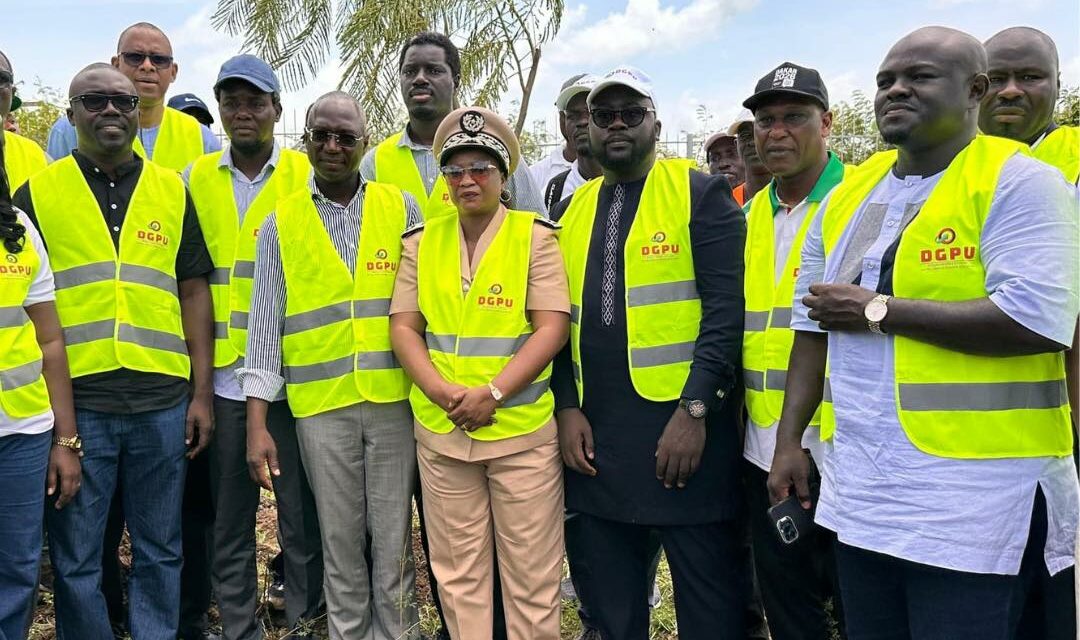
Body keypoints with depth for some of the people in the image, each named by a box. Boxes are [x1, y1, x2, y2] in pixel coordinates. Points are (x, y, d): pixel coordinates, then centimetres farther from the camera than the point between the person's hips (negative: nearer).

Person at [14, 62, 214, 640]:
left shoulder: (171, 189, 9)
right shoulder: (37, 192, 5)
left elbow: (193, 291, 8)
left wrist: (202, 392, 3)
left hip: (163, 400, 2)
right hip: (75, 402, -1)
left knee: (160, 551, 13)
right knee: (75, 559, 9)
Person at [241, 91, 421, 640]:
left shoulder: (400, 207, 4)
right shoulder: (281, 224, 4)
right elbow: (264, 326, 2)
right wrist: (256, 425, -3)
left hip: (394, 399, 0)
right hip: (321, 407, 0)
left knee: (393, 540, 7)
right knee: (340, 542, 10)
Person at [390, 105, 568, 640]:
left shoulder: (536, 236, -1)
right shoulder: (420, 243, 8)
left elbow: (552, 327, -9)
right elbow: (403, 326, 5)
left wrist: (493, 392, -18)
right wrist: (441, 390, -12)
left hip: (523, 430, -3)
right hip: (440, 431, 3)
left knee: (531, 570, 6)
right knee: (457, 570, 13)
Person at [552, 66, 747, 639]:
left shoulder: (701, 194, -1)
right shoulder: (569, 212, 14)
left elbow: (726, 308, -10)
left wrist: (694, 411, -18)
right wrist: (567, 408, 0)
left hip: (686, 426, -4)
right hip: (593, 436, 5)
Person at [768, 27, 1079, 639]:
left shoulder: (1018, 181, -8)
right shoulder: (847, 193, 11)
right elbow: (814, 324, 14)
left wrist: (878, 310, -15)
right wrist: (790, 439, 7)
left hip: (973, 489, -6)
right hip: (859, 487, 6)